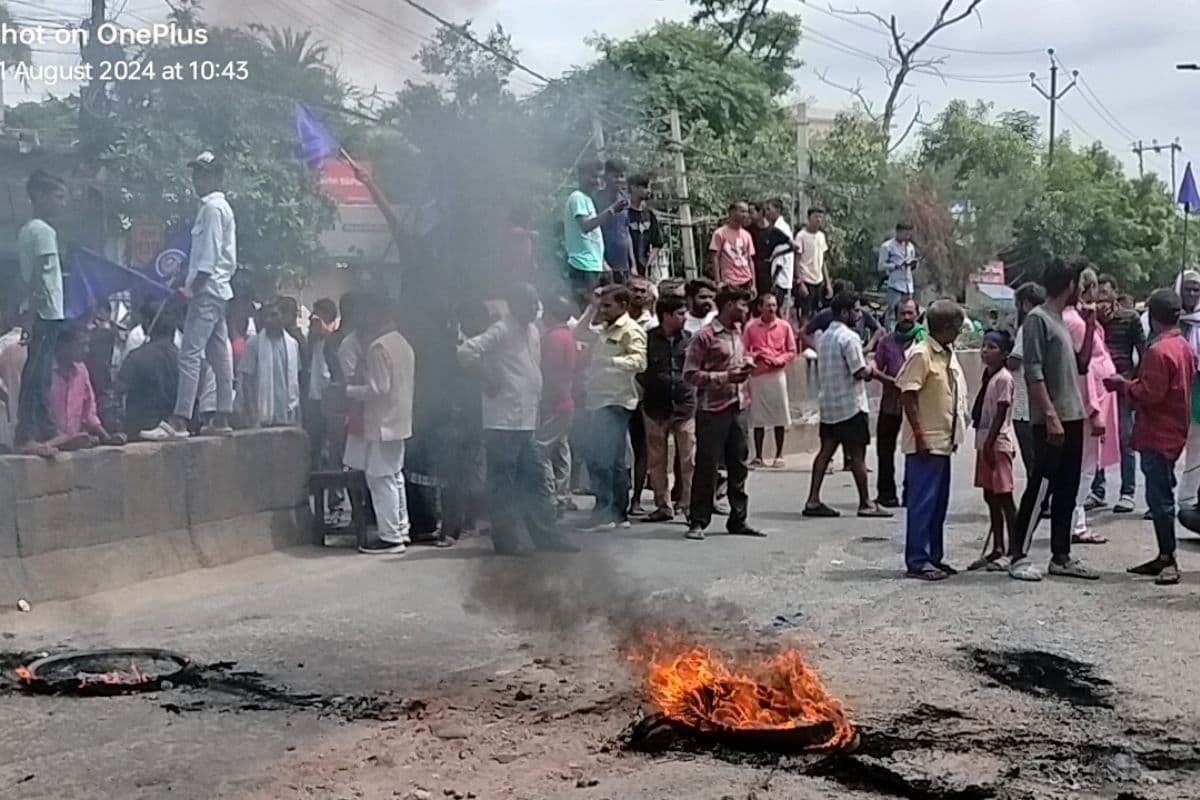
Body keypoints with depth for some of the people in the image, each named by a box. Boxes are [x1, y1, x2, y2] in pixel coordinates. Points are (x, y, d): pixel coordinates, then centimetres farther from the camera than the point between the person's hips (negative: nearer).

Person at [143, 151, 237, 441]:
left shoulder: (212, 208, -10)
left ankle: (179, 422, -19)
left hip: (207, 289, -10)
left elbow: (209, 254, -18)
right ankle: (222, 420, 13)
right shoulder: (220, 207, 19)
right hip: (218, 289, 10)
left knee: (190, 354, -14)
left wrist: (193, 287, -18)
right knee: (219, 355, 10)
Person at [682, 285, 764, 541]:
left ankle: (738, 519, 20)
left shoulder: (738, 333, 13)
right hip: (713, 409, -7)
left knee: (739, 466, 11)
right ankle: (698, 522, 6)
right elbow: (690, 374, -13)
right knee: (706, 467, -2)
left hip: (738, 406, 7)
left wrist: (746, 367, 5)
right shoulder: (705, 336, -10)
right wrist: (726, 377, -18)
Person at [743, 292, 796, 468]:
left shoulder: (784, 326, 1)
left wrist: (778, 360, -12)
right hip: (757, 375, 0)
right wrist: (756, 356, -14)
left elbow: (792, 351, 4)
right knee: (757, 417, 3)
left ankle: (779, 456, 10)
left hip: (777, 374, 0)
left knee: (780, 416, 1)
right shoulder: (751, 326, 0)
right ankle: (758, 457, 9)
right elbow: (744, 350, 3)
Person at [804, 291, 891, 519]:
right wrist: (870, 368, 2)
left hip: (828, 403, 8)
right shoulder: (849, 337, -16)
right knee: (857, 455, 0)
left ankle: (813, 500, 4)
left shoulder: (826, 336, 13)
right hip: (850, 405, -8)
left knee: (826, 450, 8)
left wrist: (866, 370, 12)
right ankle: (865, 504, 7)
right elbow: (860, 372, -20)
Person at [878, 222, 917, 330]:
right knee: (892, 312, -9)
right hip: (895, 285, -6)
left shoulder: (910, 246, 15)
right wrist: (898, 265, -18)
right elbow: (881, 266, -8)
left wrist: (913, 264, -2)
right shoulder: (887, 247, -4)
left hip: (908, 286, 6)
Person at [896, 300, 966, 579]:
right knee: (923, 502, -5)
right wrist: (919, 435, -19)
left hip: (943, 441, 9)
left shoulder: (948, 355, 13)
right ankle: (917, 561, 0)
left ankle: (934, 557, 20)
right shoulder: (921, 354, -13)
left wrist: (955, 434, 16)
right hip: (925, 443, -9)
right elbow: (907, 395, -17)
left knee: (939, 503, 12)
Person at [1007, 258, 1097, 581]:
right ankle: (1018, 556, -3)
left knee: (1067, 491, 10)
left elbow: (1080, 366, 20)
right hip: (1051, 421, -9)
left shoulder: (1061, 320, 17)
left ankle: (1061, 556, 16)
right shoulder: (1037, 319, -10)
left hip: (1072, 418, 9)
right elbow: (1033, 374, -17)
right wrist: (1051, 415, -21)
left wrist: (1090, 326, 13)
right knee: (1040, 487, -8)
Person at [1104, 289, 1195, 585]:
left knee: (1159, 497, -6)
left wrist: (1124, 384, -7)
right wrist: (1130, 384, 14)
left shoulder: (1158, 351, -19)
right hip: (1173, 431, 10)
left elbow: (1150, 393, -22)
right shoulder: (1185, 348, 12)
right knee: (1161, 495, 14)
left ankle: (1169, 560, -4)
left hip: (1158, 435, -10)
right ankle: (1165, 557, 20)